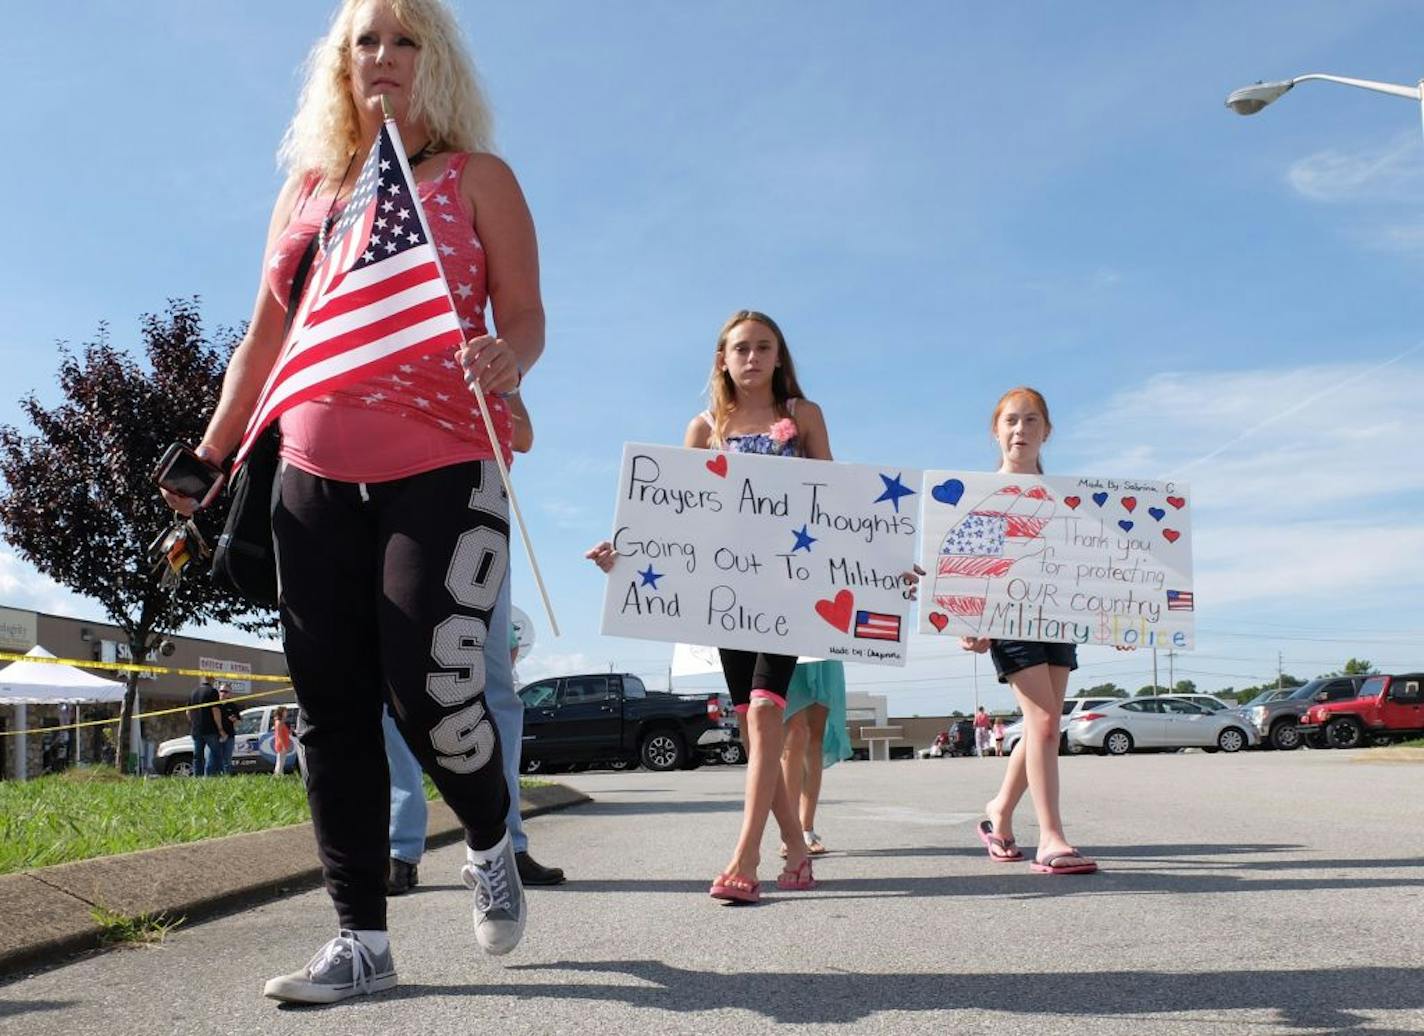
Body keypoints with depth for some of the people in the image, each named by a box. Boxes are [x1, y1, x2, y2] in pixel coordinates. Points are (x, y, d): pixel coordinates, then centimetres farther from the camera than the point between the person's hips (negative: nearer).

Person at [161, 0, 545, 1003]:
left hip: (443, 469, -4)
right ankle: (361, 938, 10)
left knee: (428, 688, -12)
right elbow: (264, 336, 19)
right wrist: (209, 456, 14)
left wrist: (506, 359, -23)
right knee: (332, 705, 0)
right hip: (316, 477, 5)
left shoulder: (476, 177, 7)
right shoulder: (305, 188, 18)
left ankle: (491, 846, 21)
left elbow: (525, 316, 0)